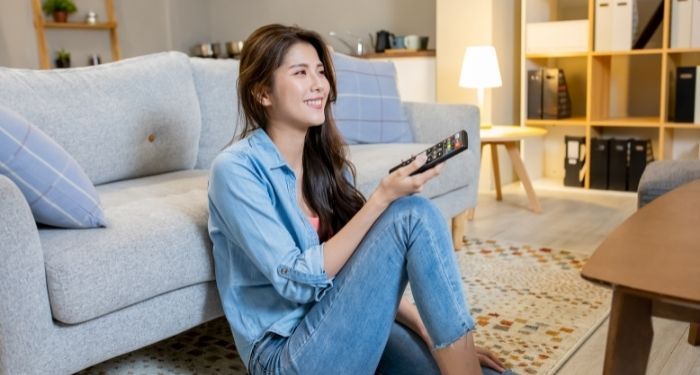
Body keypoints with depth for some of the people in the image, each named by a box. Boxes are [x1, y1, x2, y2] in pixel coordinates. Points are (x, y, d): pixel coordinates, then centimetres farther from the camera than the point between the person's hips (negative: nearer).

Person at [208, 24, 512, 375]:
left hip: (346, 330, 6)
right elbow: (299, 281, -19)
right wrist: (381, 199, -22)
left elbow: (360, 272, 10)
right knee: (413, 215, -20)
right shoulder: (236, 168, -12)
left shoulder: (327, 161, 9)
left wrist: (431, 331, -1)